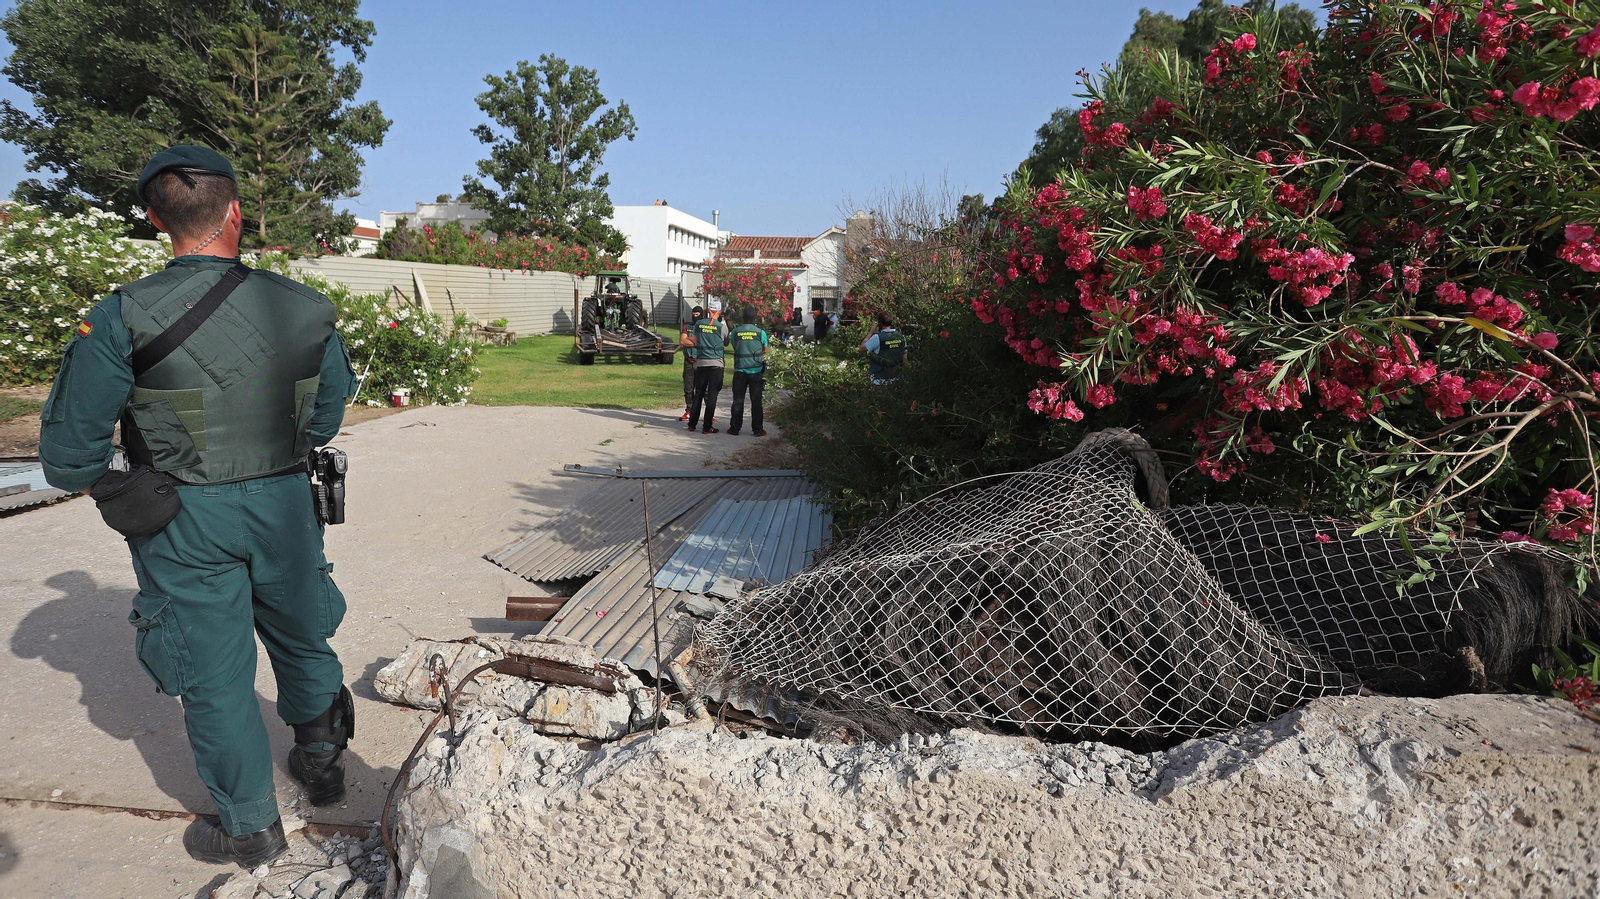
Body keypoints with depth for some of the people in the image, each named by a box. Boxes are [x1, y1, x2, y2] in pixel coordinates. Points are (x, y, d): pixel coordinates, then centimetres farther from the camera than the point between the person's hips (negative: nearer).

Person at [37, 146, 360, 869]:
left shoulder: (121, 319, -16)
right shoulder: (305, 310, -8)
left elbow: (68, 455, -11)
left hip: (184, 520, -2)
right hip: (283, 503, 2)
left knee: (215, 672, 12)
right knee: (302, 638, 23)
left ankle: (250, 826, 28)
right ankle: (321, 762, 43)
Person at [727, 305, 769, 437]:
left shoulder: (735, 332, -5)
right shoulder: (760, 333, -7)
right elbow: (765, 352, 5)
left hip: (739, 371, 1)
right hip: (756, 371, -1)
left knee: (738, 400, 8)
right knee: (756, 401, 4)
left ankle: (735, 428, 10)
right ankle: (757, 429, 6)